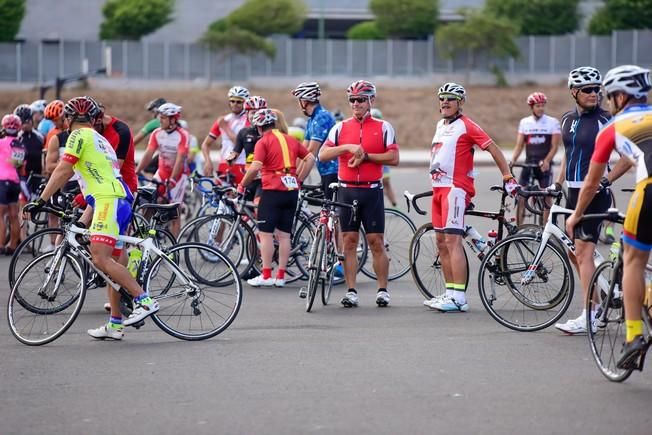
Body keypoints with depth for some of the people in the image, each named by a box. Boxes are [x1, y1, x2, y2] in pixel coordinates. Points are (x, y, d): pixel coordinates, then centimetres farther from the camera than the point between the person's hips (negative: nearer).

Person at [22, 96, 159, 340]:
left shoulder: (79, 135, 0)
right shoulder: (100, 140, 28)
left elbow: (63, 171, -10)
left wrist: (40, 201, -11)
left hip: (108, 201, -10)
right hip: (120, 201, 10)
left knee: (100, 259, -19)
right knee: (111, 264, 11)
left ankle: (145, 301, -23)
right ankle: (115, 326, 13)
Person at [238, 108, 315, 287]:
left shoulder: (263, 142, -4)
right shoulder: (290, 140, 14)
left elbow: (255, 167, -16)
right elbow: (310, 159, 13)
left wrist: (242, 185, -4)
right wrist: (299, 179, 18)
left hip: (273, 190, -6)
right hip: (292, 191, 6)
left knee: (265, 233, 0)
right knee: (284, 234, 9)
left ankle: (266, 275, -2)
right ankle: (281, 276, 10)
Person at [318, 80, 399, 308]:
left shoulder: (383, 127, 4)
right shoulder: (341, 127, 8)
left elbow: (393, 158, -3)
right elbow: (322, 155, -2)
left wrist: (366, 156, -12)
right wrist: (347, 147, -16)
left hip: (372, 190, -2)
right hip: (347, 190, 2)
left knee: (376, 242, 0)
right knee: (349, 241, 2)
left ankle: (383, 290, 7)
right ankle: (351, 291, 5)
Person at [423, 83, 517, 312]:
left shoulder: (466, 125, -9)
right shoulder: (441, 125, 17)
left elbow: (493, 149, -11)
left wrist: (508, 177, -15)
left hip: (456, 188, -9)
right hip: (439, 187, 9)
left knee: (453, 240, -15)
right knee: (441, 241, 11)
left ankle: (459, 298, -18)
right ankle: (450, 292, 17)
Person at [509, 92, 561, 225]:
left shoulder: (553, 122, 0)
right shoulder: (524, 122, 8)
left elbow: (554, 147, -5)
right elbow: (519, 145, 7)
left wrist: (546, 161, -20)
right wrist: (512, 161, -9)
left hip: (544, 165, -2)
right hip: (528, 163, 2)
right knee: (521, 197, -5)